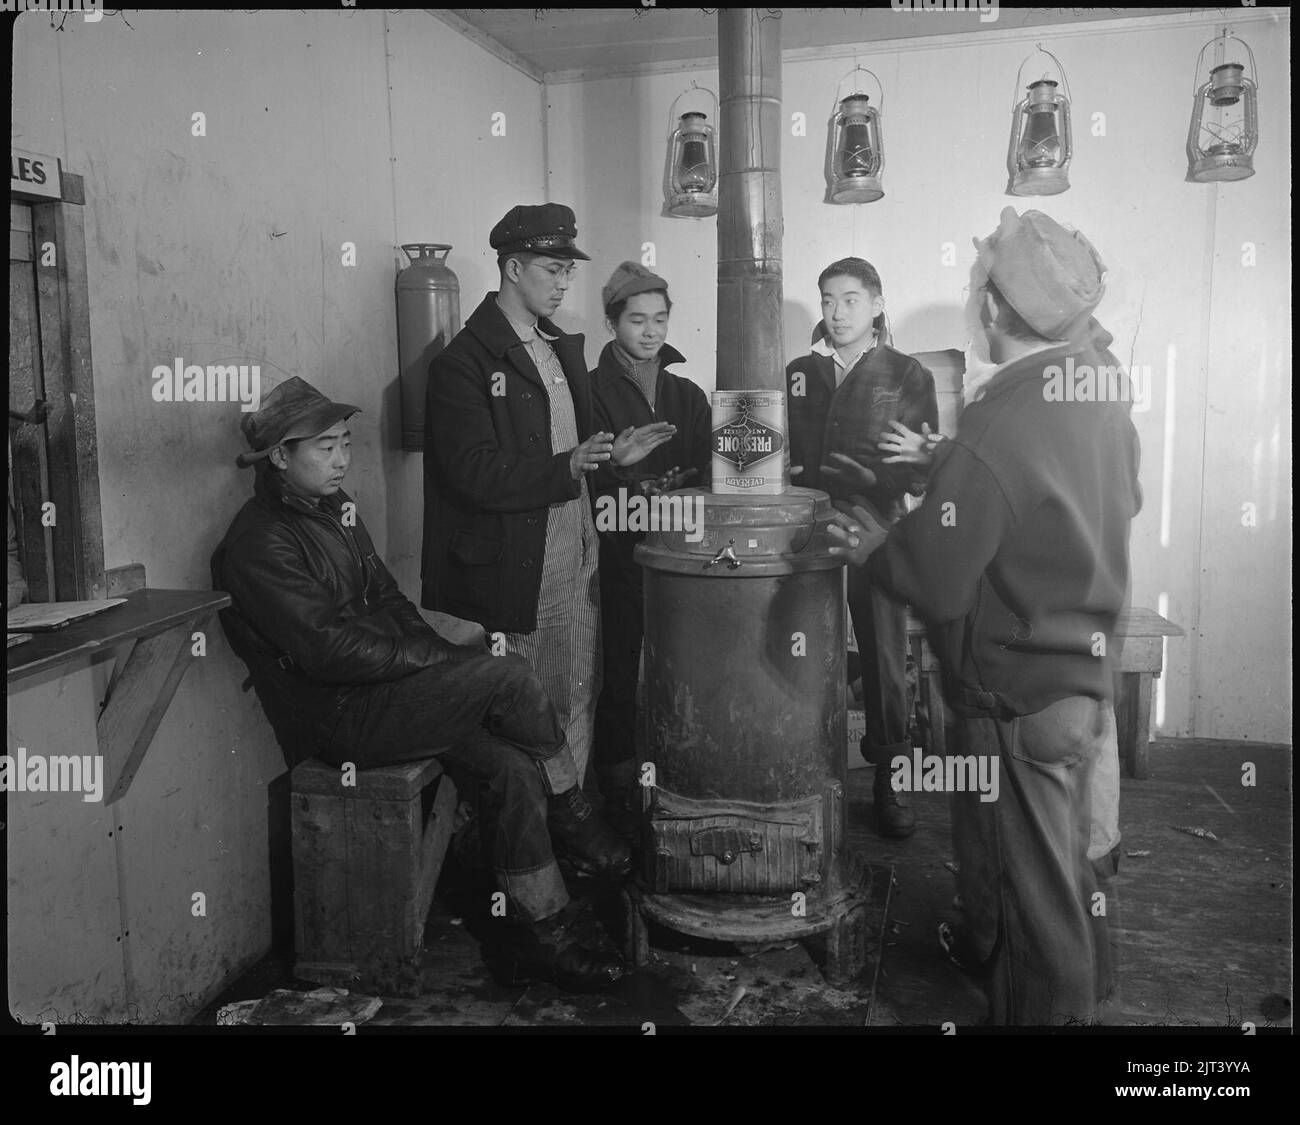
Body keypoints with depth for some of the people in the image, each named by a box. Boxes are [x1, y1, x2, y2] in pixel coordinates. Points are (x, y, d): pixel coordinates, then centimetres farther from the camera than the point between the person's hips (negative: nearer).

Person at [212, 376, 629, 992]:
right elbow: (327, 649, -21)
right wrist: (436, 658, -17)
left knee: (515, 769, -10)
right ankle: (571, 816, 1)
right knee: (509, 675, -21)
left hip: (382, 689, 8)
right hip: (336, 718, -8)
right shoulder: (259, 542, -14)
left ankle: (524, 939, 0)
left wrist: (439, 652, 2)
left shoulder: (332, 508, 15)